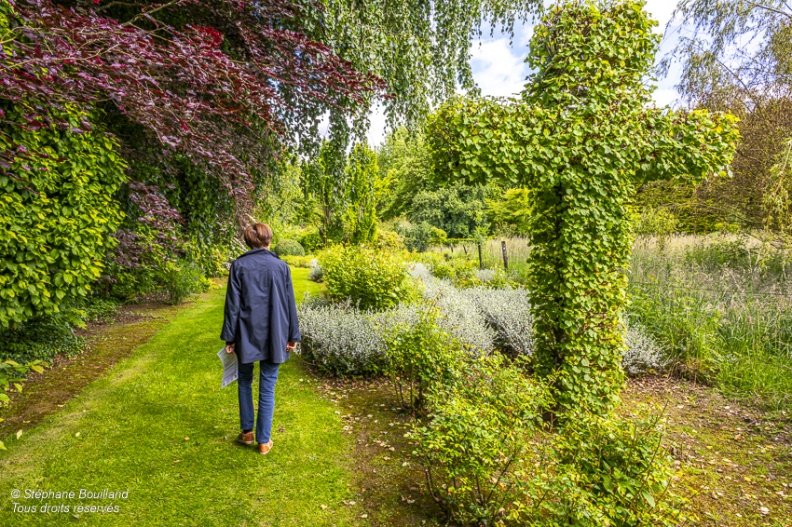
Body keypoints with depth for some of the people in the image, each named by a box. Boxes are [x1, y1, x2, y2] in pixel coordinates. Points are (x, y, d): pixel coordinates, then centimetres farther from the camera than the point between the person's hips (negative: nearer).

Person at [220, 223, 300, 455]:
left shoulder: (239, 266, -6)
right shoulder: (281, 266, -4)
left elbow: (233, 304, -4)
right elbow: (289, 304, 0)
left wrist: (229, 337, 3)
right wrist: (292, 336, 7)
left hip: (246, 335, 0)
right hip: (273, 336, 0)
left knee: (245, 382, 20)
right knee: (267, 388, 8)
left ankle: (247, 431, 28)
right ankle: (264, 440, 16)